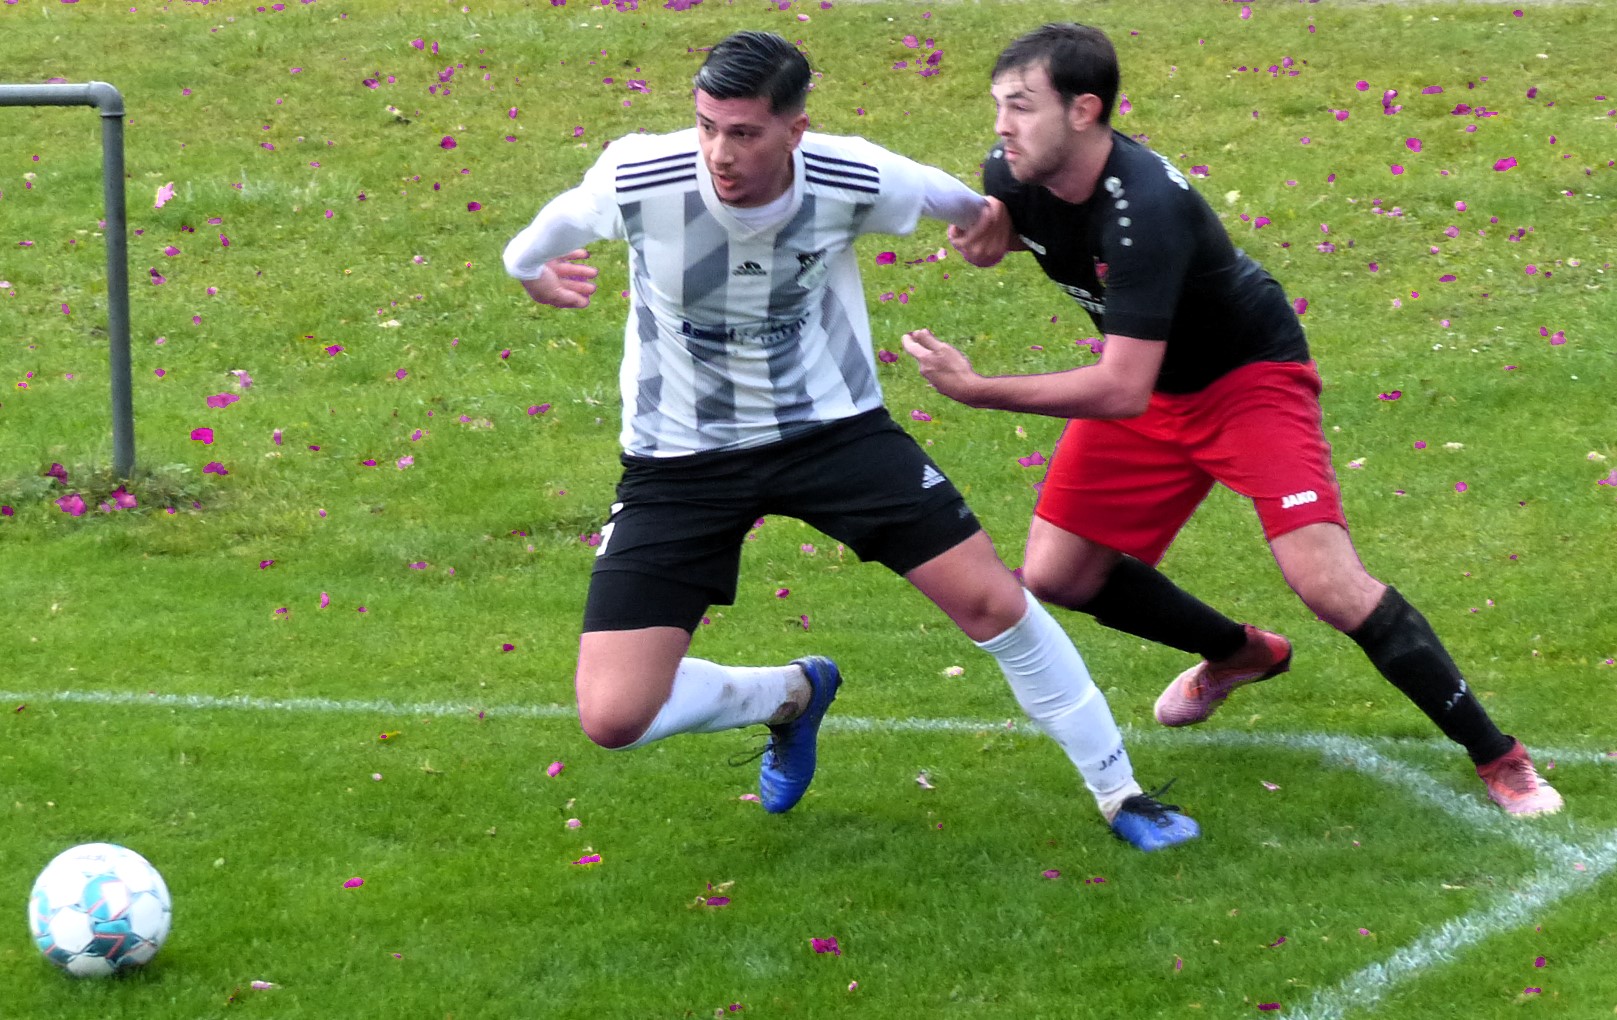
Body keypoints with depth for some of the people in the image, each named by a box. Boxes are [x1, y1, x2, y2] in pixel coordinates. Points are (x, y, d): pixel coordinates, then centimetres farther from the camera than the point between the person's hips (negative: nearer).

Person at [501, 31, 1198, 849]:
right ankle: (791, 695, 21)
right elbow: (566, 219, 3)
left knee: (993, 600, -7)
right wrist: (530, 267, 25)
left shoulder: (855, 180, -20)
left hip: (834, 427, 0)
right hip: (678, 461, 0)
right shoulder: (637, 180, -24)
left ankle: (1119, 793, 17)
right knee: (613, 715, -12)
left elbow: (956, 201, 6)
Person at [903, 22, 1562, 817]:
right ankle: (1241, 654, 31)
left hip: (1251, 377, -8)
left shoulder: (1143, 208, -38)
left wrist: (977, 391, -39)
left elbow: (1123, 390, -40)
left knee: (1327, 583, -21)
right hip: (1149, 385, 8)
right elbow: (998, 229, 12)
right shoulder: (1013, 174, -16)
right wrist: (984, 239, -14)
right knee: (1054, 576, 5)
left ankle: (1498, 758, -6)